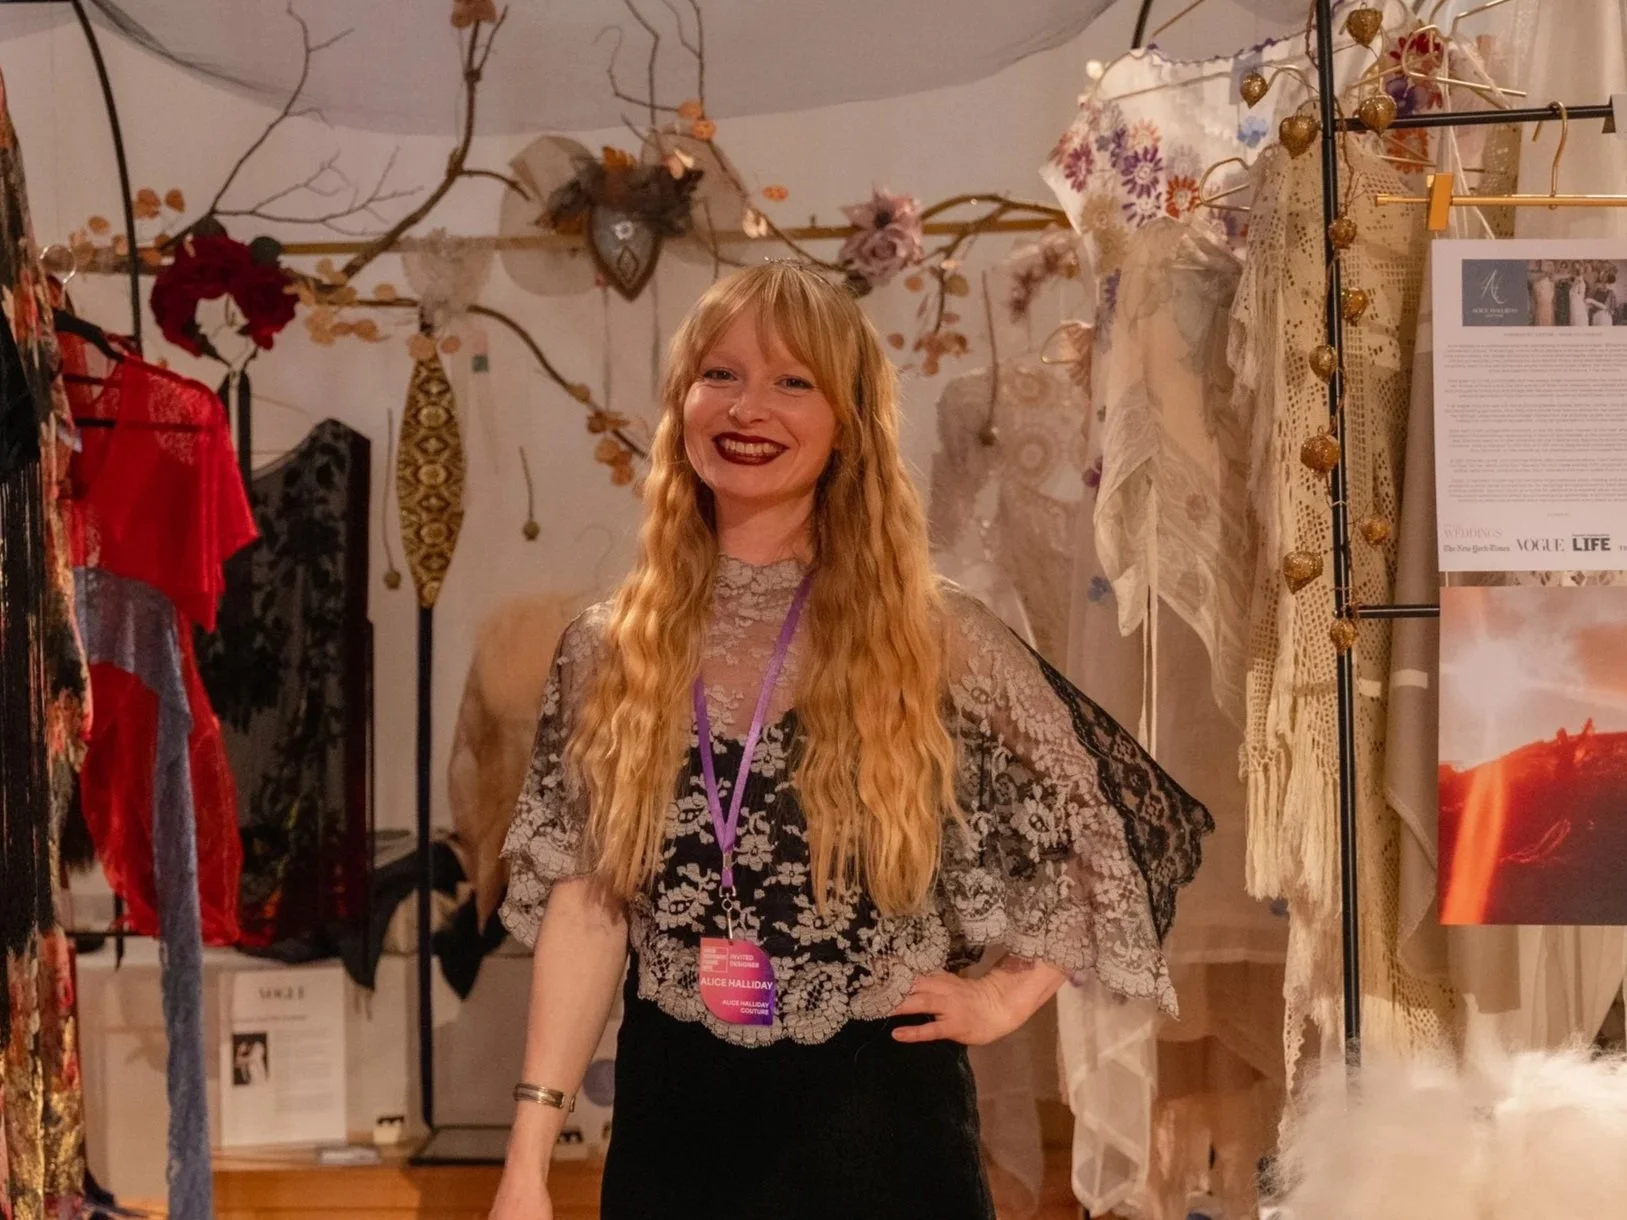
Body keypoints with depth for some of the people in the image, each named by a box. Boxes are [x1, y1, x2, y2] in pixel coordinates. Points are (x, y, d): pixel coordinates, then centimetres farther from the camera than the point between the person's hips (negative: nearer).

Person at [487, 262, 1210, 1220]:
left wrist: (1004, 997, -2)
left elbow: (1121, 829, 3)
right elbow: (583, 904, 0)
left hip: (876, 1118, -1)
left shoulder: (932, 641, -5)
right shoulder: (607, 654, 2)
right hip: (673, 1118, 2)